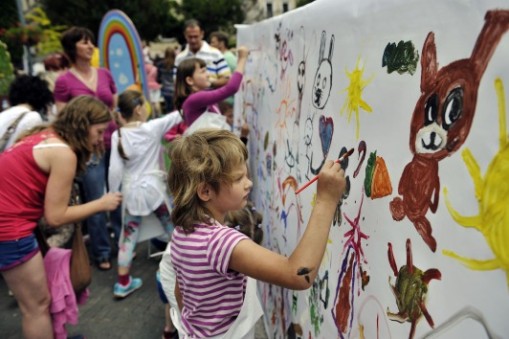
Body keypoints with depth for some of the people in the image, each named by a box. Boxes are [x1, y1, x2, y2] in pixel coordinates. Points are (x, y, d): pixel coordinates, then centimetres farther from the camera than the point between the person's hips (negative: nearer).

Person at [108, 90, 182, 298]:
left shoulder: (118, 135, -4)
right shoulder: (153, 128, -11)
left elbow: (115, 170, -6)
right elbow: (177, 115, -3)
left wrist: (113, 194, 5)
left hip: (131, 191, 3)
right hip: (154, 188, -2)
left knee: (128, 236, 13)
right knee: (174, 229, 14)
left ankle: (123, 283, 21)